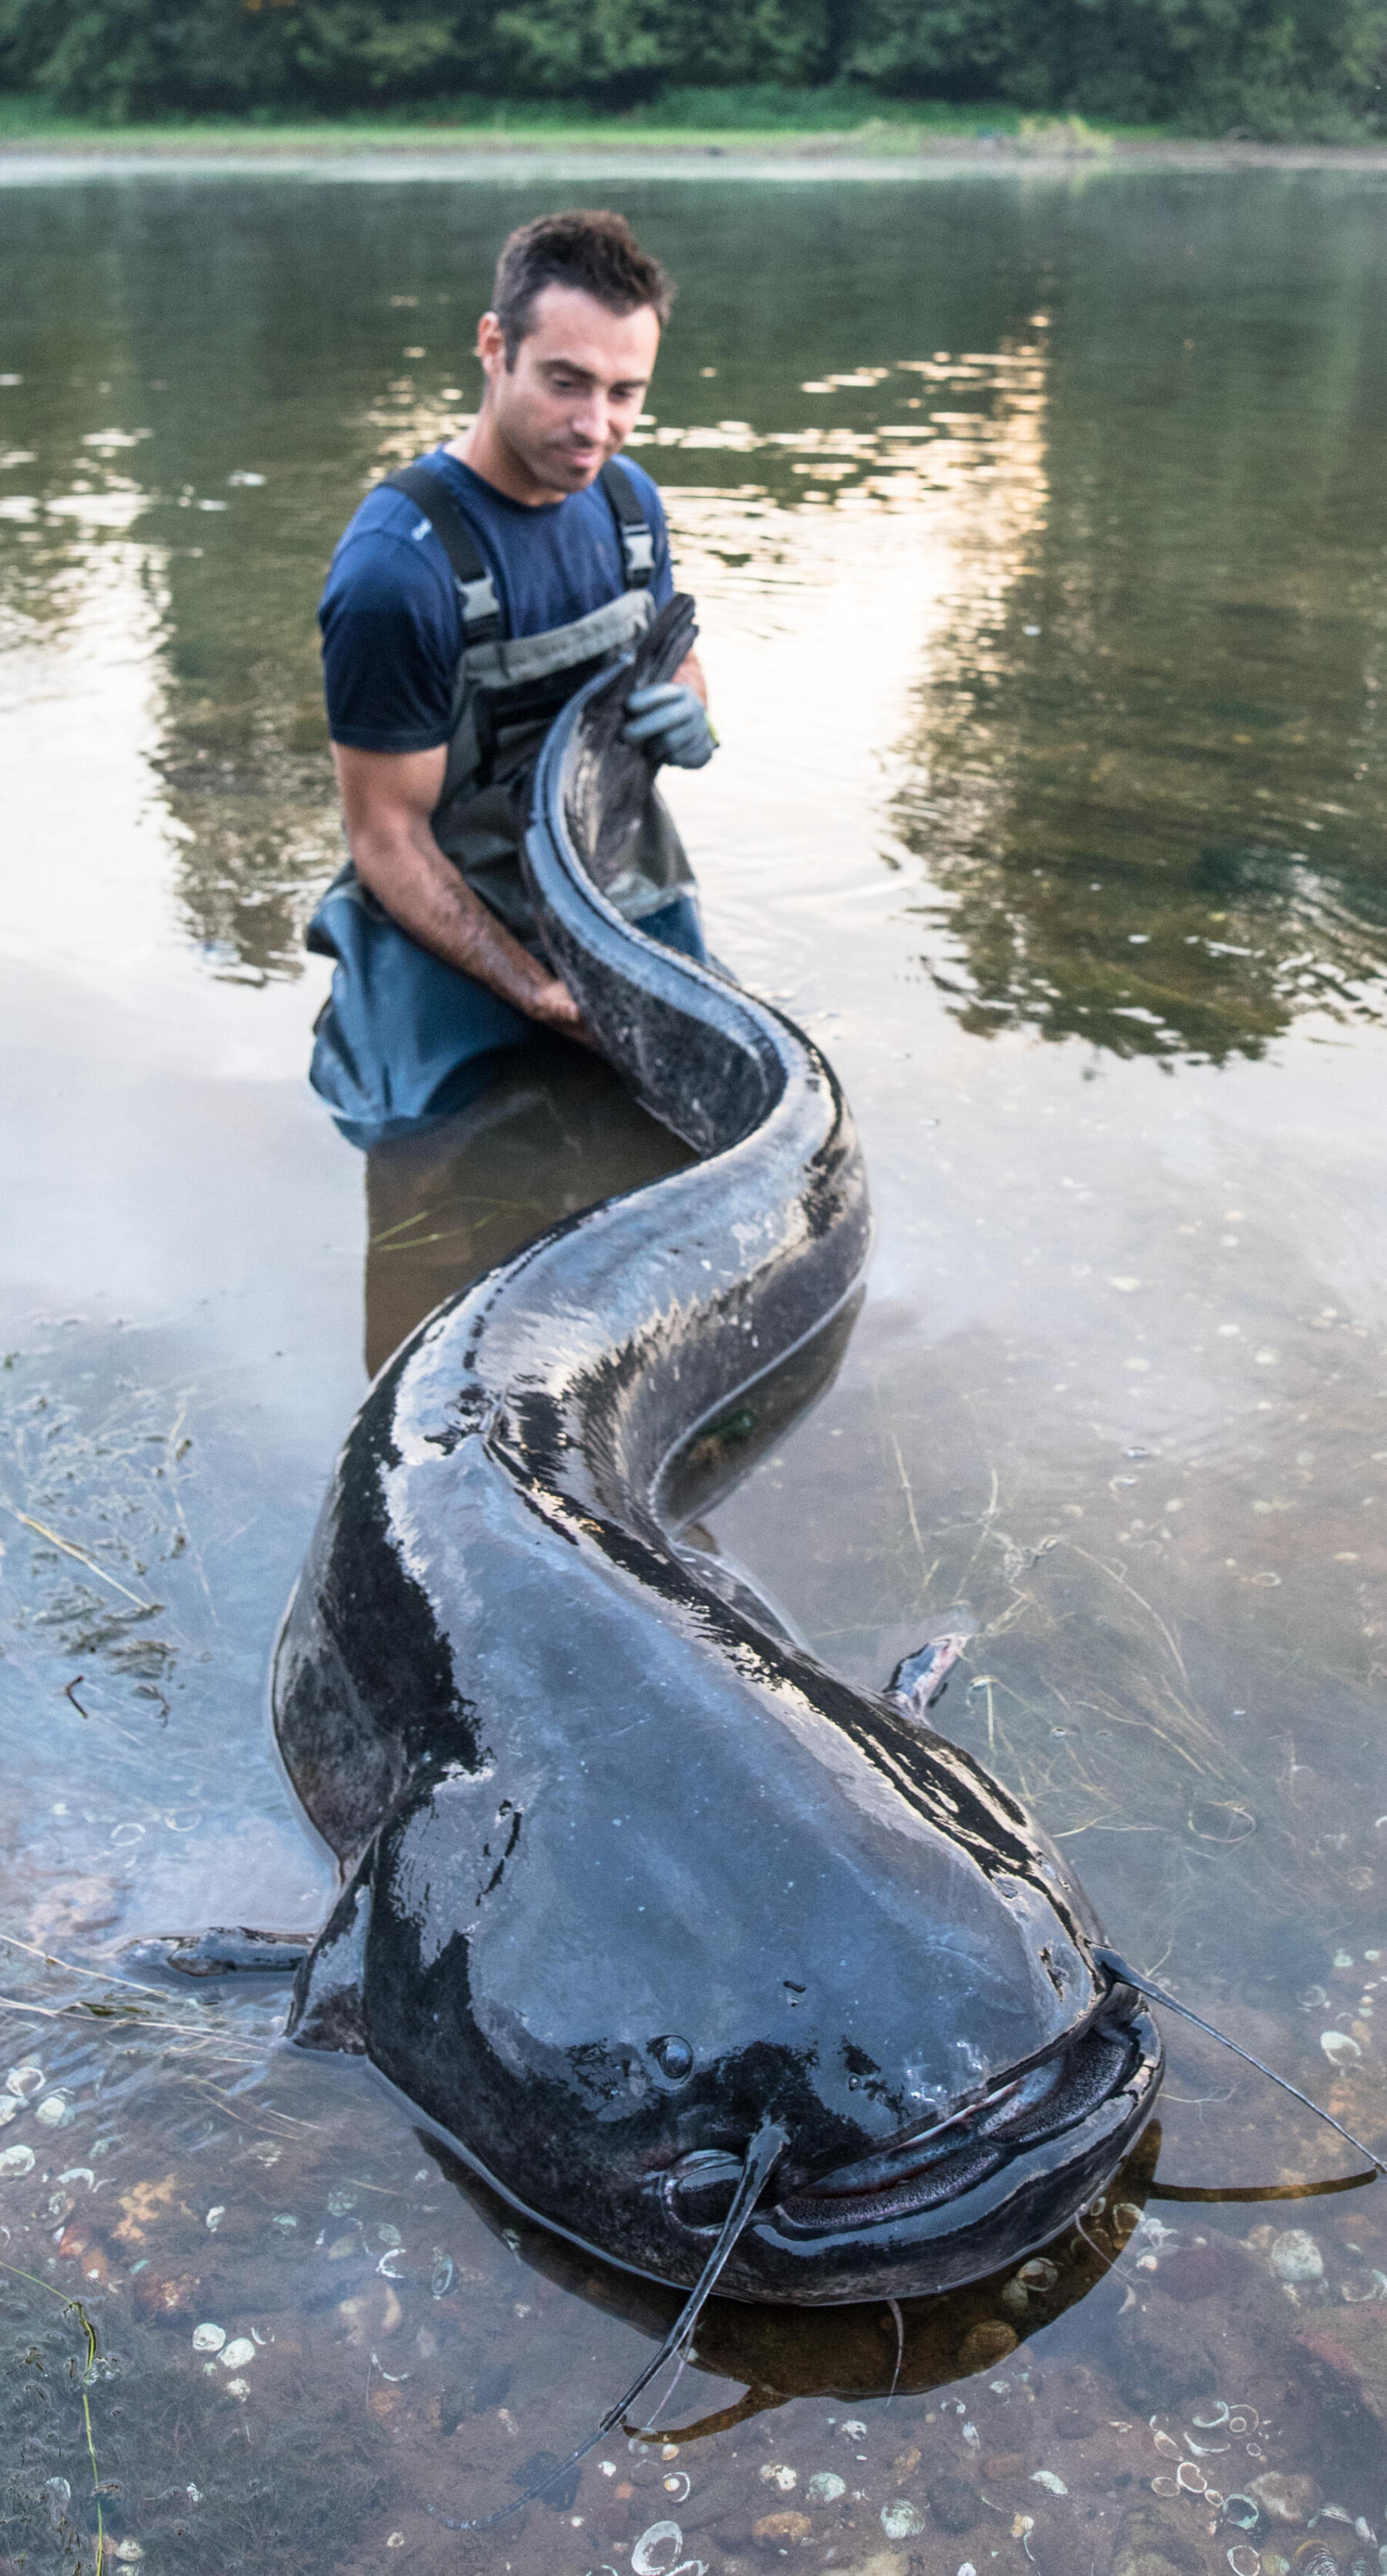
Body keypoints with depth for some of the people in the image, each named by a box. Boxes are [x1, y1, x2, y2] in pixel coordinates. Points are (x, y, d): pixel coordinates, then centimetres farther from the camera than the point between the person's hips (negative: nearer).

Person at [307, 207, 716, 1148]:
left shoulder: (628, 498, 0)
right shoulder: (399, 566, -23)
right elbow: (388, 841, -19)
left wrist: (690, 719, -8)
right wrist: (544, 997, -22)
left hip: (639, 908, 6)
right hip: (462, 947, -6)